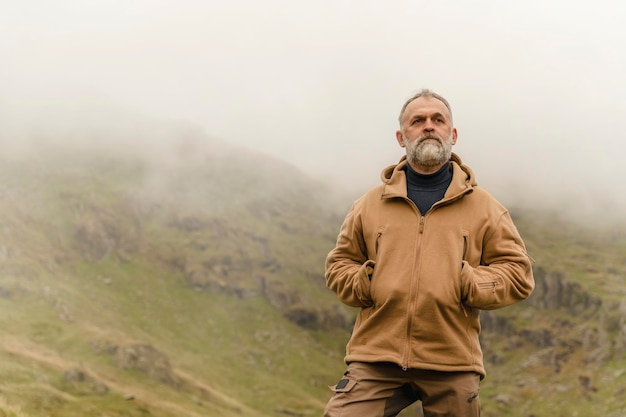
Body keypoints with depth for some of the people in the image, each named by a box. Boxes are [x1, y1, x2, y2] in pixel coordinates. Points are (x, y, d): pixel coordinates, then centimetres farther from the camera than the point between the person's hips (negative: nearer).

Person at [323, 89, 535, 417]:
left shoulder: (483, 206, 9)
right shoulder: (370, 204, 13)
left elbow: (518, 272, 6)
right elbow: (339, 264, 18)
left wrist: (466, 283, -9)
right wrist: (365, 282, -2)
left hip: (452, 366, 0)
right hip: (375, 357, 1)